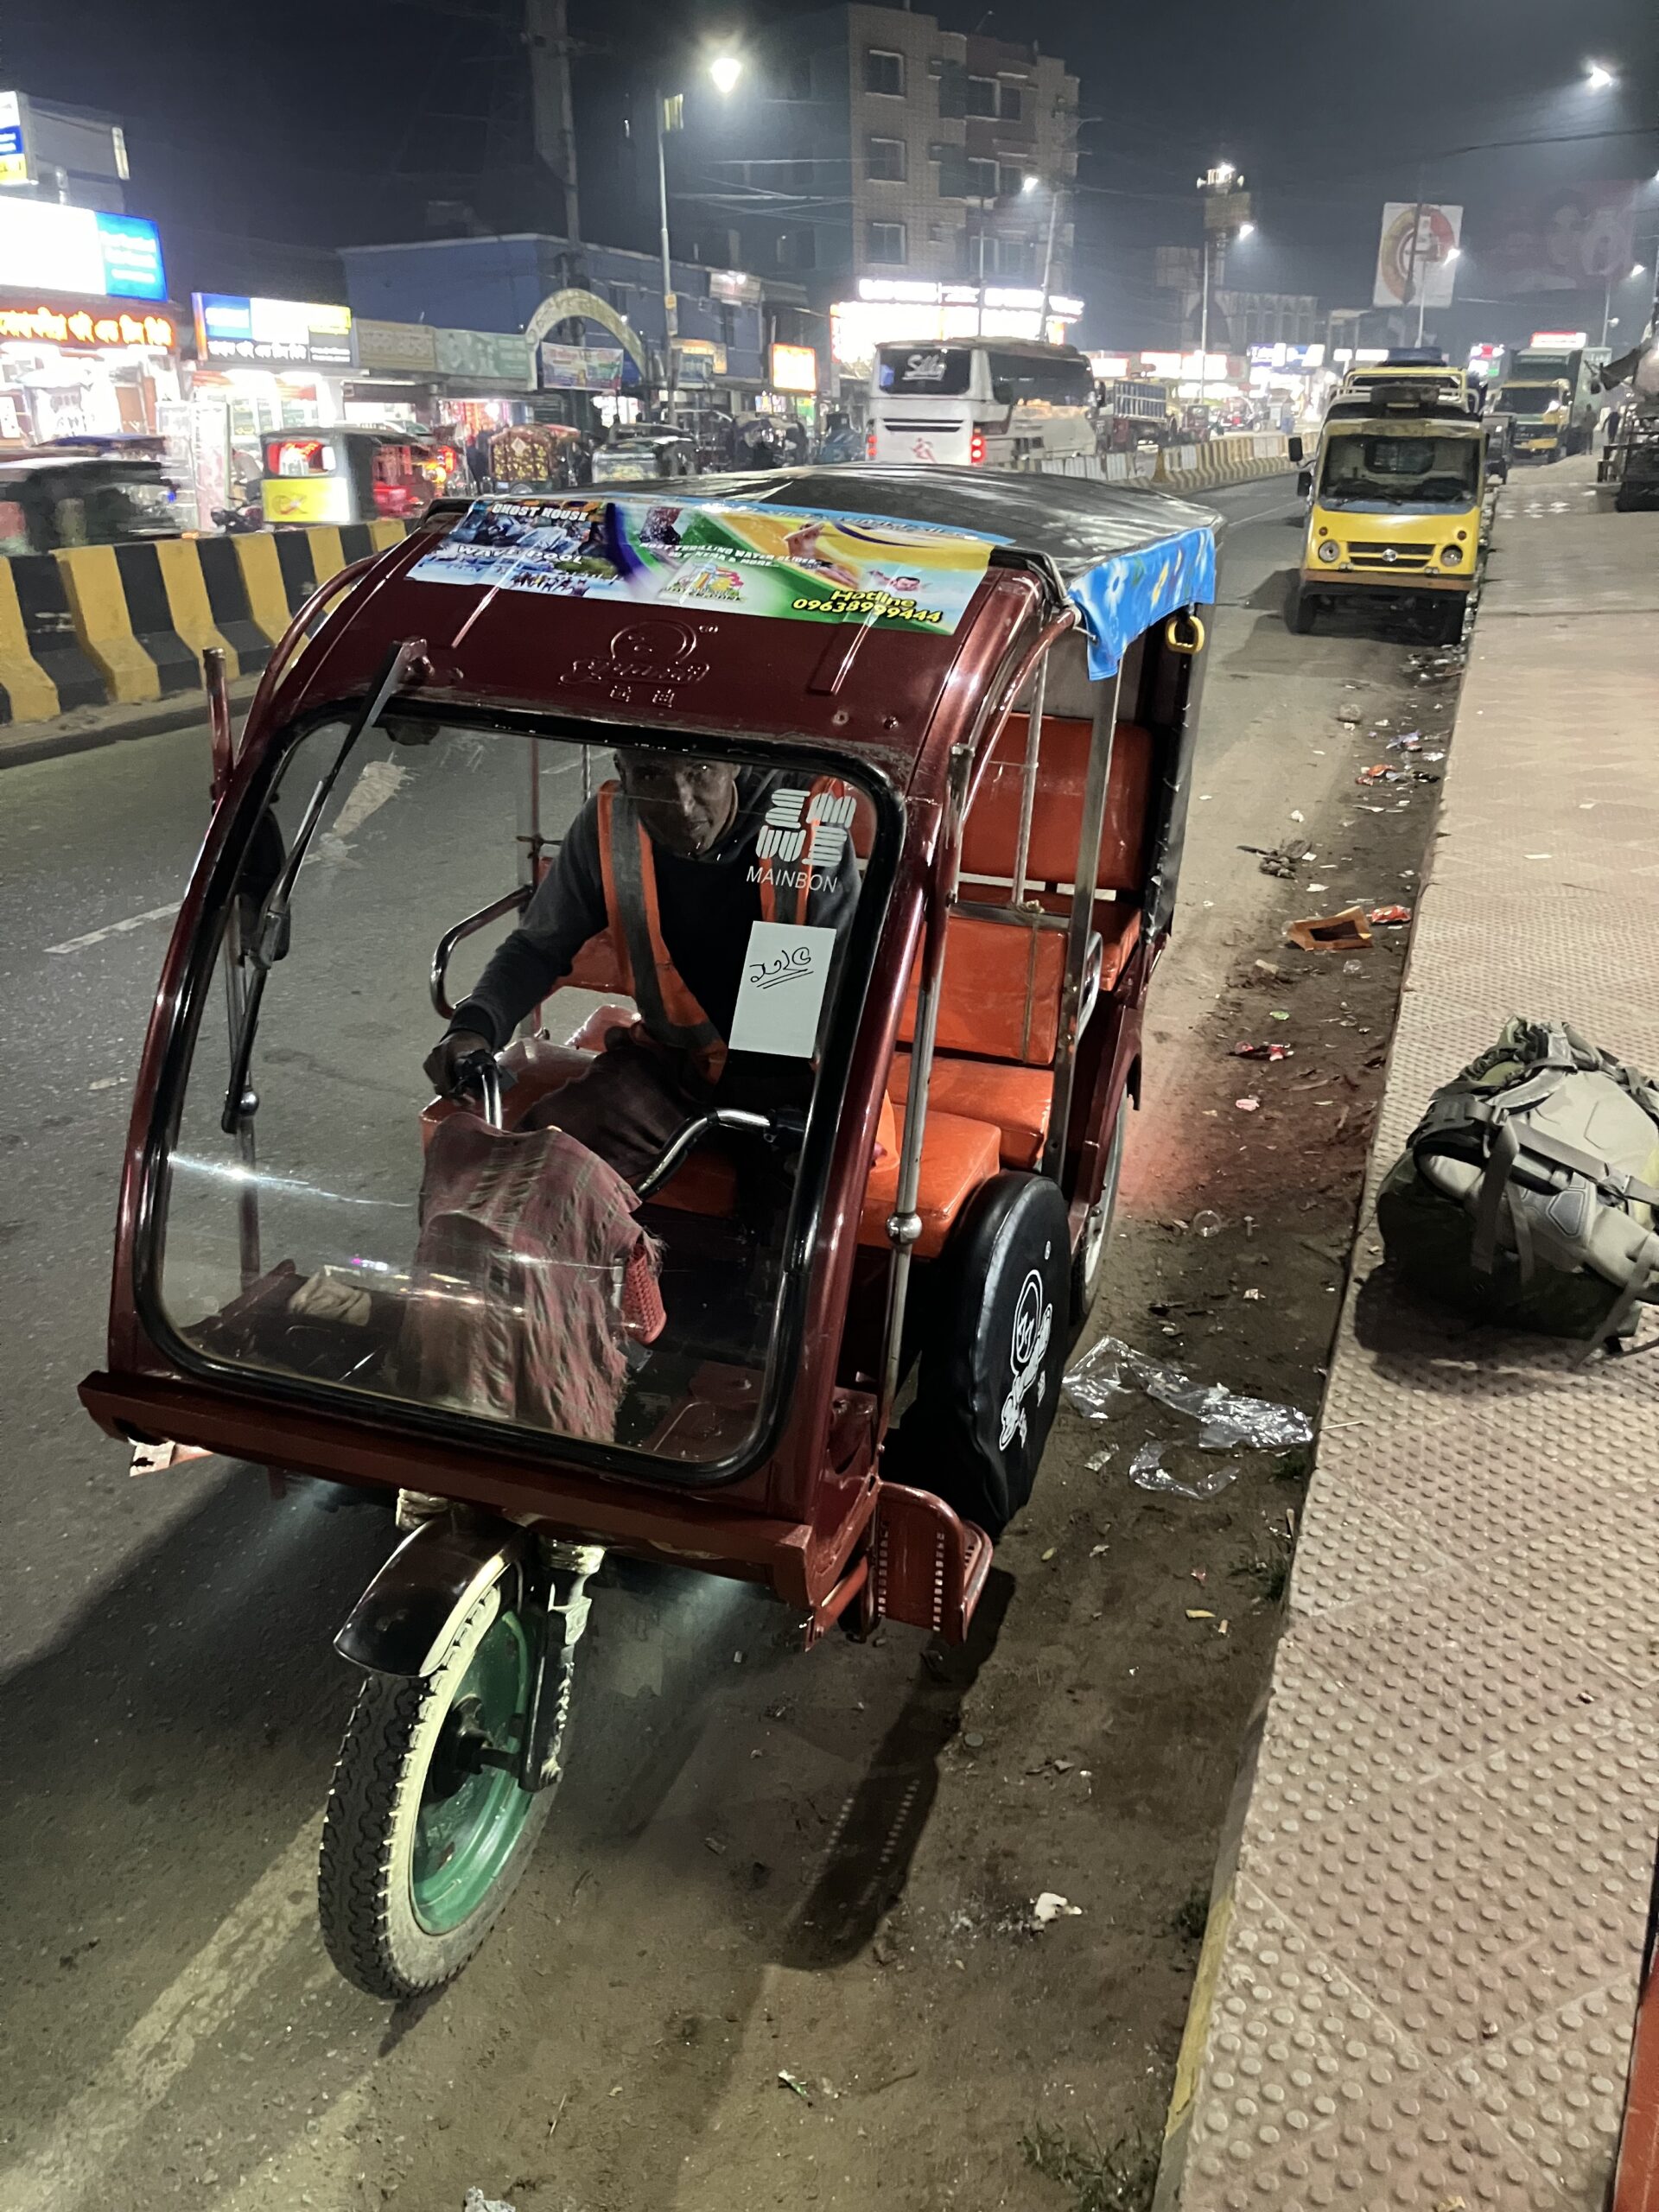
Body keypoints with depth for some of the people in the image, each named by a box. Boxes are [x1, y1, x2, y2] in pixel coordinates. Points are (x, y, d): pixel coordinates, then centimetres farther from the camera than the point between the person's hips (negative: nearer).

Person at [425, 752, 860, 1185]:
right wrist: (475, 1027, -19)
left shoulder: (808, 821, -21)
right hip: (668, 1059, 3)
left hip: (787, 1074, -3)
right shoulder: (608, 826, -12)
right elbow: (538, 949, 1)